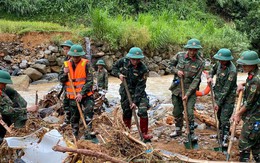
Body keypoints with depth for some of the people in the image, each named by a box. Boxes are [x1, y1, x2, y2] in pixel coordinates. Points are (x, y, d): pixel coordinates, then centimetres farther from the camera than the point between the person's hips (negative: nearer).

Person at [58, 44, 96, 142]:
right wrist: (65, 74, -15)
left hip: (85, 95, -3)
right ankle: (75, 136, 26)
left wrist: (81, 93, -21)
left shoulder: (86, 64, -9)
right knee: (74, 117, 13)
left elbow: (89, 81, -14)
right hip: (72, 96, 4)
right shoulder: (66, 64, 2)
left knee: (88, 111, -19)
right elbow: (61, 80, 7)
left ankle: (88, 133, -12)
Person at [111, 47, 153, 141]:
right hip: (125, 91, 3)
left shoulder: (143, 69, -22)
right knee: (126, 113, 11)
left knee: (143, 111, -18)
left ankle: (144, 134, -5)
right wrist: (119, 74, -16)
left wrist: (135, 101, -25)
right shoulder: (124, 61, -12)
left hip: (138, 92, -3)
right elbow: (114, 68, 6)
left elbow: (140, 87, -22)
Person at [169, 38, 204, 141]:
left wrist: (187, 94, -18)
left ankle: (191, 133, 9)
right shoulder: (180, 55, -5)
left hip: (190, 90, -3)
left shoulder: (200, 63, -11)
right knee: (177, 111, 14)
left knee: (189, 112, -8)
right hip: (177, 88, 3)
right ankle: (178, 130, 34)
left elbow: (196, 80, -13)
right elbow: (171, 65, 10)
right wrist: (176, 71, -12)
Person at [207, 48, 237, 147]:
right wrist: (210, 77, 0)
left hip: (228, 98, -8)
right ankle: (221, 134, 37)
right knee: (219, 117, 19)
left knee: (224, 119, -8)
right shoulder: (220, 63, -4)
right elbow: (213, 69, 21)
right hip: (218, 95, 8)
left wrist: (218, 103, -20)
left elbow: (226, 89, -24)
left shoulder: (232, 71, -26)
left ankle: (224, 140, 2)